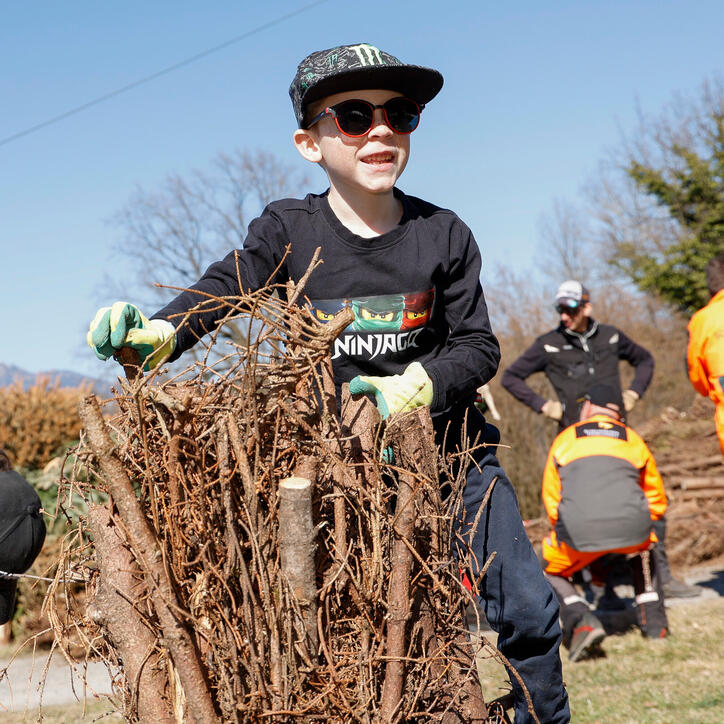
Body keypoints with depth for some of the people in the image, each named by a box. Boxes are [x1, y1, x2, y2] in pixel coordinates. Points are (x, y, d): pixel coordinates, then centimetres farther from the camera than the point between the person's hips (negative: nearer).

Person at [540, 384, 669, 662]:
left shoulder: (565, 438, 24)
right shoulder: (633, 439, 28)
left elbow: (551, 500, 27)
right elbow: (657, 502, 36)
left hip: (580, 529, -2)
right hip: (632, 525, 2)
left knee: (550, 572, 26)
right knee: (642, 544, 38)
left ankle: (580, 621, -2)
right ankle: (653, 620, 28)